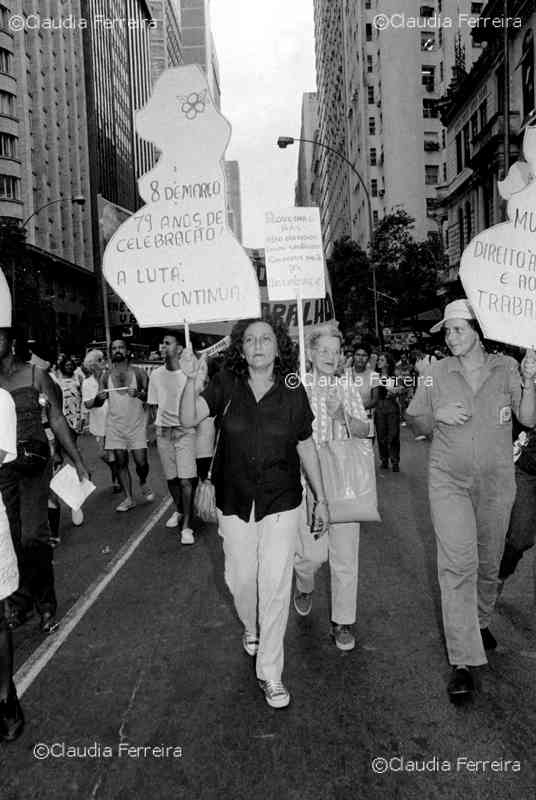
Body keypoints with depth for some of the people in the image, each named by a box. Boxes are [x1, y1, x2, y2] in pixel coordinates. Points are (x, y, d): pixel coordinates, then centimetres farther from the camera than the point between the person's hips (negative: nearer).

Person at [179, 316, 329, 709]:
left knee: (276, 583, 0)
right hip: (235, 503, 1)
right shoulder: (226, 385, -5)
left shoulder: (292, 392, -4)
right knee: (241, 578, 14)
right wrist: (191, 379, -35)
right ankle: (251, 629, 47)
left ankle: (270, 672, 17)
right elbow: (190, 418, -18)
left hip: (281, 503, -1)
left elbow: (306, 447, 4)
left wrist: (321, 498, 6)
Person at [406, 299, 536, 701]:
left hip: (496, 480, 2)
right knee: (458, 565, -11)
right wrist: (438, 414, -14)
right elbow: (417, 422, 6)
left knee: (489, 561, 16)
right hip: (449, 480, -1)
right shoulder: (436, 373, -2)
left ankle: (481, 620, 44)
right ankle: (463, 663, -6)